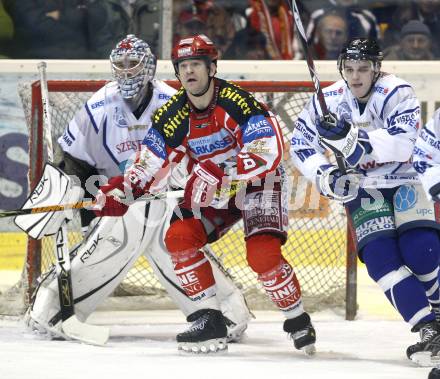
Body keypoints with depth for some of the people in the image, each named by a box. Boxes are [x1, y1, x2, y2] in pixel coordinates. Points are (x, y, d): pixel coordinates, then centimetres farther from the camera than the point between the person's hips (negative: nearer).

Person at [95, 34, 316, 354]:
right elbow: (150, 164, 0)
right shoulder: (172, 115, -5)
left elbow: (268, 153, -32)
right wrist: (121, 191, -18)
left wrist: (218, 173, -39)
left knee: (262, 253, -25)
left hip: (259, 183, -6)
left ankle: (299, 321, -3)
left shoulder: (237, 102, -24)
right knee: (179, 237, -14)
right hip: (212, 191, 6)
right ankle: (210, 321, -7)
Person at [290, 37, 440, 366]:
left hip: (403, 180, -3)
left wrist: (355, 139, -48)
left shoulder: (398, 94, -19)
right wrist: (325, 176, -17)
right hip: (360, 188, 3)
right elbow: (300, 144, 0)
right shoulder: (328, 100, -7)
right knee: (379, 256, -19)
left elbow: (402, 143, -34)